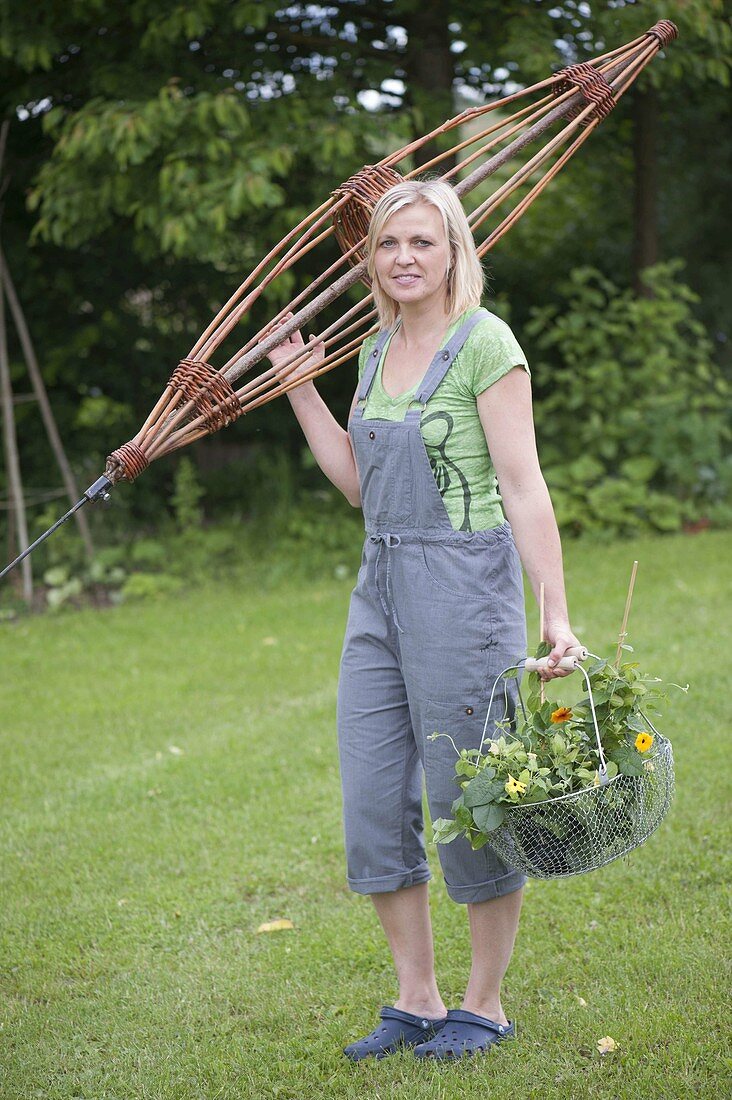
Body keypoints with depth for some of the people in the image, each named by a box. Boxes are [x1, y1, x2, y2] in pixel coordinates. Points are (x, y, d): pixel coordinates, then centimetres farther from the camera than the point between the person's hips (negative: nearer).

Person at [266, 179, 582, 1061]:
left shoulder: (484, 342, -10)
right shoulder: (379, 350, 13)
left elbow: (522, 485, -14)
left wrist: (555, 612, -19)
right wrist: (299, 388, 17)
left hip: (464, 586, -8)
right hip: (380, 589, 8)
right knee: (373, 803, 7)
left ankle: (485, 1004, 16)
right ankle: (417, 1001, 19)